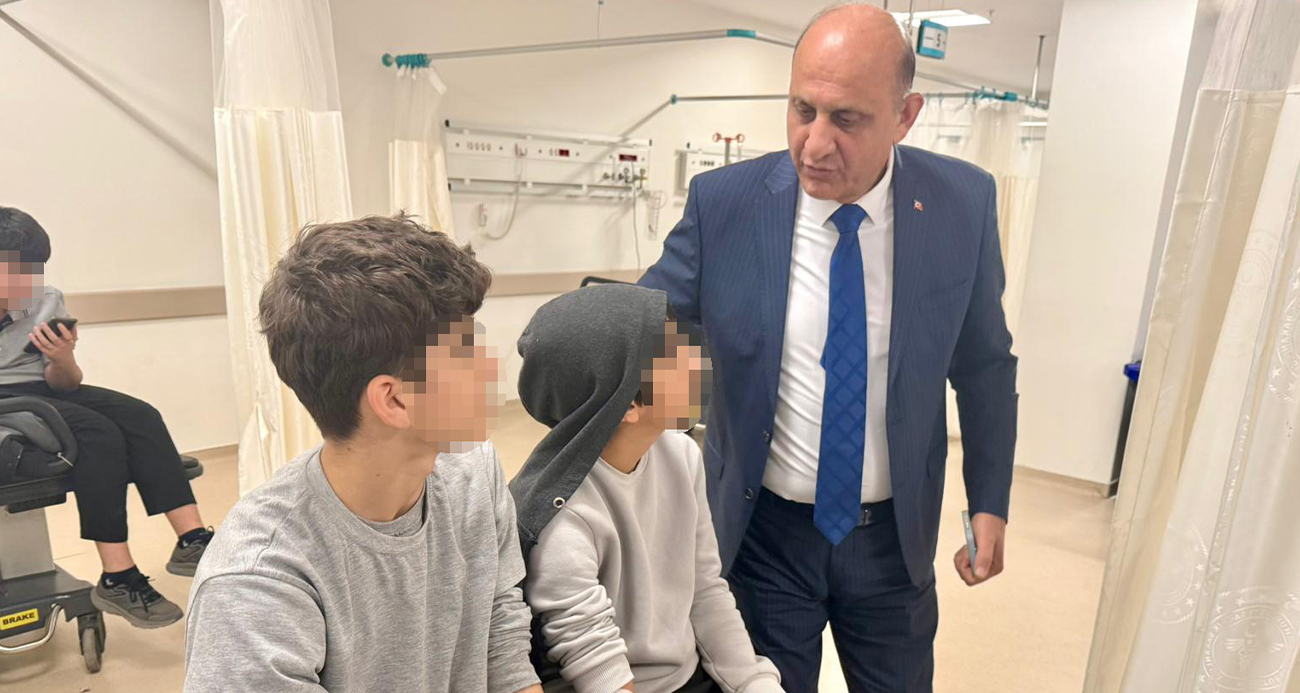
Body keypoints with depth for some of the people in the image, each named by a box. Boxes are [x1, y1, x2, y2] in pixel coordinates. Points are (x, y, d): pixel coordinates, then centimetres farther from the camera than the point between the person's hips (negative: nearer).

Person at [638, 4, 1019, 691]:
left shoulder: (963, 202, -10)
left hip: (893, 532, 2)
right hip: (762, 529, -1)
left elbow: (984, 363, 1)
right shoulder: (722, 202, -14)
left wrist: (990, 503, 3)